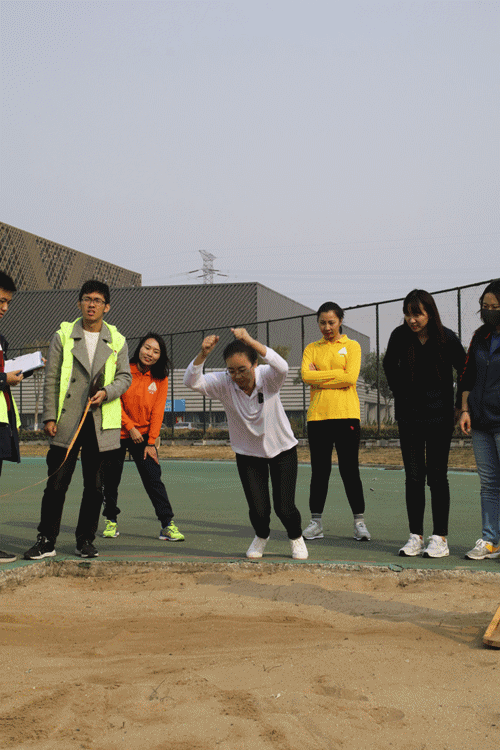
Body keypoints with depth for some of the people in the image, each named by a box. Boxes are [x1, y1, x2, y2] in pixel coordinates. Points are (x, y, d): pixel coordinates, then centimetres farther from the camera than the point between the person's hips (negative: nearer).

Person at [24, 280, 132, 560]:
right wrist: (50, 416, -2)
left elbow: (125, 377, 10)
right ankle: (47, 541, 8)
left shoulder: (117, 341, 10)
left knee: (95, 487, 6)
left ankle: (86, 540, 18)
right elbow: (51, 379, 4)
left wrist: (107, 392, -10)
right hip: (67, 421, -1)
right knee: (56, 483, -2)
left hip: (101, 422, 2)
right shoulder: (63, 336, 6)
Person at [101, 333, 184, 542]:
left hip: (143, 436, 1)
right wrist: (131, 428, -13)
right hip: (118, 433, -1)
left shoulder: (160, 379, -2)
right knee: (111, 479, 7)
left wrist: (151, 442, -6)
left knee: (154, 479, -8)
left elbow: (157, 411, -2)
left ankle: (167, 524, -7)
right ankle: (111, 520, 26)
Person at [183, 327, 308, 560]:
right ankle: (261, 537, 29)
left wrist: (251, 341, -57)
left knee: (284, 508, -8)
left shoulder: (268, 378, -22)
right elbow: (191, 381, -31)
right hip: (247, 454, 1)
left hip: (282, 449, -1)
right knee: (258, 510, -8)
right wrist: (203, 354, -49)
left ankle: (296, 538, 27)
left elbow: (282, 367, -46)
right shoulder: (223, 384, -17)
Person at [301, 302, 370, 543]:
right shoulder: (311, 349, 14)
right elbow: (306, 375, -3)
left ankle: (359, 522, 7)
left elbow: (350, 377, -8)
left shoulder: (352, 346, 7)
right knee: (319, 470, 5)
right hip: (317, 415, 2)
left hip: (345, 414, -2)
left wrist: (319, 376, -4)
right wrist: (335, 374, -8)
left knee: (350, 470, -1)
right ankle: (316, 522, 12)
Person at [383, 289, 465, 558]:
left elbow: (465, 372, 4)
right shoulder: (400, 336, -4)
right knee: (413, 477, 3)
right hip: (409, 416, 2)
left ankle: (440, 538, 7)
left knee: (437, 476, 0)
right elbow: (389, 365, 17)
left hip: (439, 416, -2)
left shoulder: (446, 338, -11)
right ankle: (415, 536, 9)